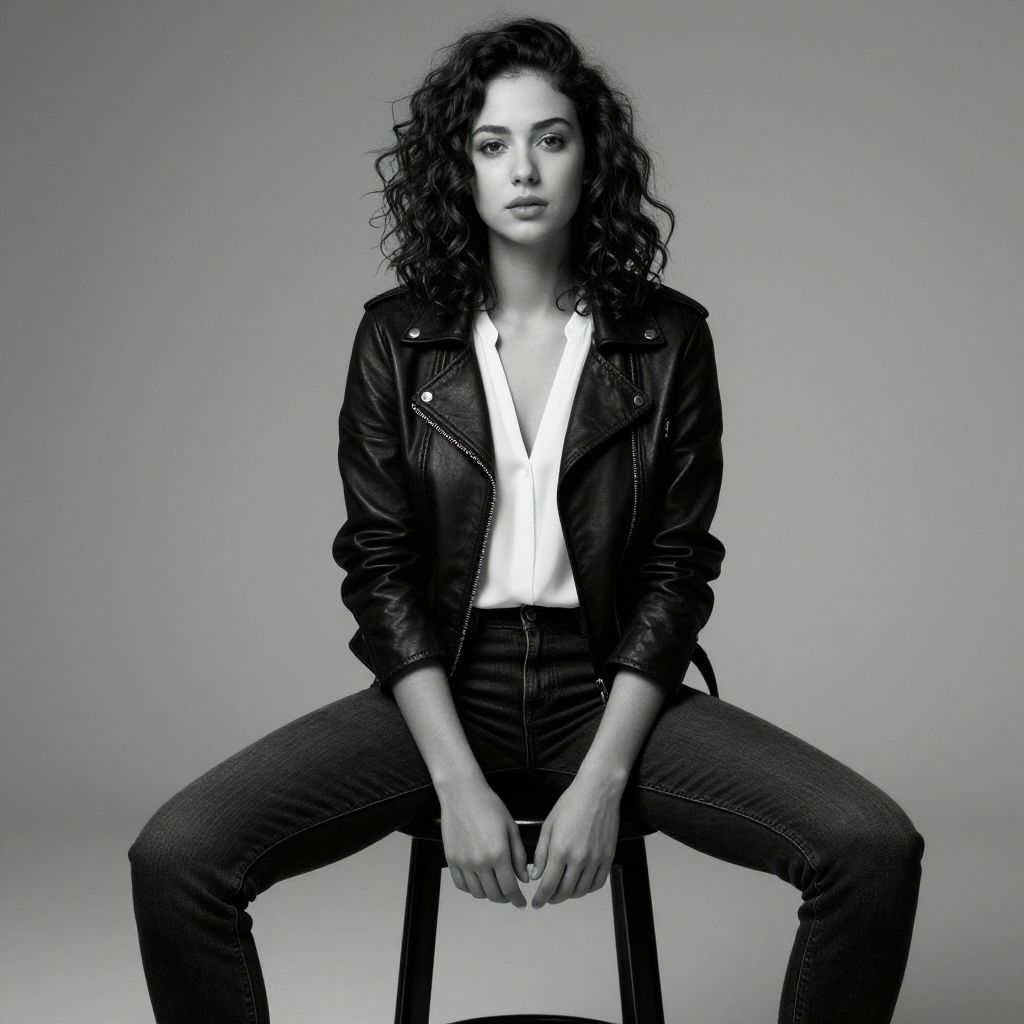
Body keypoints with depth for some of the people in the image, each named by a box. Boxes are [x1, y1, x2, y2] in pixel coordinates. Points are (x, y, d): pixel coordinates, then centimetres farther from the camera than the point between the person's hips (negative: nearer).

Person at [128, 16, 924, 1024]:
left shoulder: (669, 338, 0)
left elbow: (675, 570, -2)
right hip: (438, 690, 0)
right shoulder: (397, 338, 0)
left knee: (876, 852, -20)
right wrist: (458, 783, -13)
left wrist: (602, 780, -13)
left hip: (611, 690, 0)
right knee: (173, 861, -20)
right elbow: (380, 569, -3)